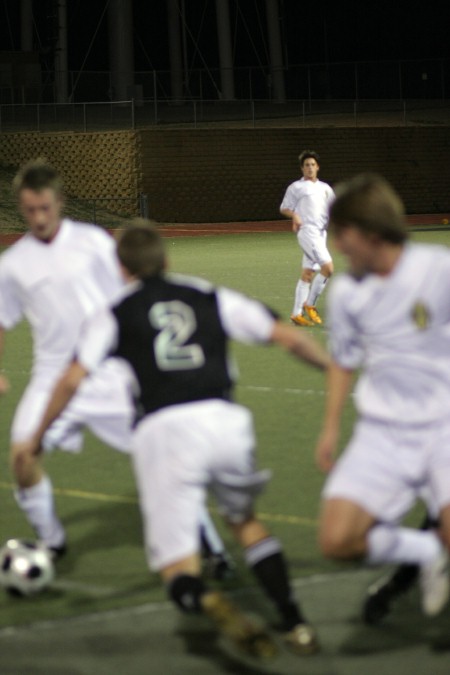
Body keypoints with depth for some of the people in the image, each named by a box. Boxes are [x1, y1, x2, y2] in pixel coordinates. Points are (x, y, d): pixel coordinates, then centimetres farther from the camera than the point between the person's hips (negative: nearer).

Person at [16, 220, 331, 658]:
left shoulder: (114, 316, 16)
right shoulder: (212, 298, 20)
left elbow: (72, 379, 7)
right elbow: (287, 338, 17)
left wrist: (37, 437, 19)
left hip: (162, 430, -2)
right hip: (224, 420, 2)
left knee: (179, 572, 4)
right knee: (245, 521, 30)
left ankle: (208, 603, -31)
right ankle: (295, 625, 19)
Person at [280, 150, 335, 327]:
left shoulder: (325, 188, 18)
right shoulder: (296, 187, 2)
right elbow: (284, 208, 3)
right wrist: (294, 215, -17)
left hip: (321, 233, 6)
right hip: (307, 231, -6)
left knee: (307, 274, 9)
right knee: (328, 267, -18)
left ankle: (297, 314, 14)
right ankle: (310, 305, -6)